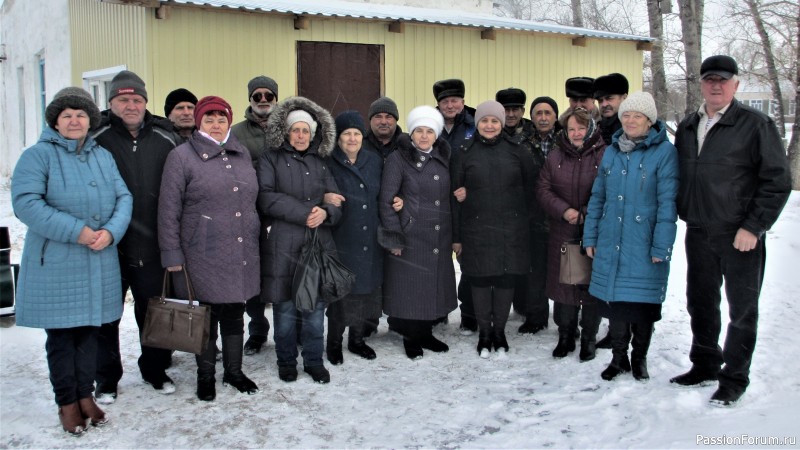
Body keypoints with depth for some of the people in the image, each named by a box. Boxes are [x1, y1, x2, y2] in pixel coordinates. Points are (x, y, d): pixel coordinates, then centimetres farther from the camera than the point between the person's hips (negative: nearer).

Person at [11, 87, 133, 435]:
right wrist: (76, 231, -22)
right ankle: (67, 402, 19)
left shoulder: (103, 157, 12)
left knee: (90, 330, 13)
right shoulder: (38, 156, -5)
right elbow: (25, 203, -17)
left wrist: (110, 231, -13)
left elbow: (123, 198, 6)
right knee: (61, 335, 5)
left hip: (99, 265, 5)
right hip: (56, 265, -4)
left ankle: (86, 395, 26)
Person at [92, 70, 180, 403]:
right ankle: (106, 379, 26)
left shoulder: (165, 139, 3)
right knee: (105, 316, 10)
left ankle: (155, 370, 33)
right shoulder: (96, 138, -6)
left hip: (152, 248, 2)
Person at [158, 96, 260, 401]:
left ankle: (234, 371, 29)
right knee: (205, 318, 6)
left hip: (241, 255, 5)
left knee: (234, 316, 14)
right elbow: (168, 210, -6)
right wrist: (172, 254, -9)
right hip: (202, 257, -5)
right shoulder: (182, 156, -4)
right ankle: (205, 376, 23)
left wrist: (257, 239, 18)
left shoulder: (242, 154, 12)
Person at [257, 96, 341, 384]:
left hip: (319, 244, 3)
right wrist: (304, 213, -13)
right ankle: (286, 361, 20)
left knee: (315, 308, 5)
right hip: (283, 246, -3)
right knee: (285, 309, 2)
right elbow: (266, 198, -7)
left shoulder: (321, 162, 16)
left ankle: (314, 361, 20)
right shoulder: (271, 159, 5)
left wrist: (325, 212, -10)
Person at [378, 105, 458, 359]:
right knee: (409, 288, 2)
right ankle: (410, 337, 18)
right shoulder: (398, 159, -5)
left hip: (440, 239, 5)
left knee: (435, 286, 10)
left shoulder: (443, 158, 9)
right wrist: (394, 237, -11)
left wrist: (454, 235, 12)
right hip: (410, 238, -5)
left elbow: (449, 196, 15)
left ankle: (426, 333, 26)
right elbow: (386, 201, -7)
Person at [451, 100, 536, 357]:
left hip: (511, 231, 1)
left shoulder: (518, 152, 3)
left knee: (506, 280, 5)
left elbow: (529, 189, 9)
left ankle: (499, 330, 23)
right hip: (476, 230, 0)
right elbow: (456, 196, 2)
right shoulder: (465, 154, 2)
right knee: (480, 281, 4)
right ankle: (484, 333, 20)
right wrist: (456, 236, 0)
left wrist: (520, 218, 5)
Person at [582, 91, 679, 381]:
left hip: (643, 245, -4)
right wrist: (590, 237, 9)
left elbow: (667, 202, -11)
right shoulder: (611, 151, 10)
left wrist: (661, 246, -15)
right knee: (613, 300, 9)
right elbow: (597, 196, 13)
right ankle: (618, 357, 25)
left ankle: (639, 358, 24)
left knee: (642, 302, 4)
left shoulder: (664, 151, -6)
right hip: (611, 242, 4)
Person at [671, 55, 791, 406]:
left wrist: (753, 228, -13)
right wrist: (684, 213, 9)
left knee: (742, 309, 6)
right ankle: (705, 365, 32)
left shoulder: (755, 124, -8)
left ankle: (734, 377, 19)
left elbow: (778, 180, -9)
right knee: (700, 303, 15)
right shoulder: (687, 127, 10)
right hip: (698, 233, 6)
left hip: (740, 237, -5)